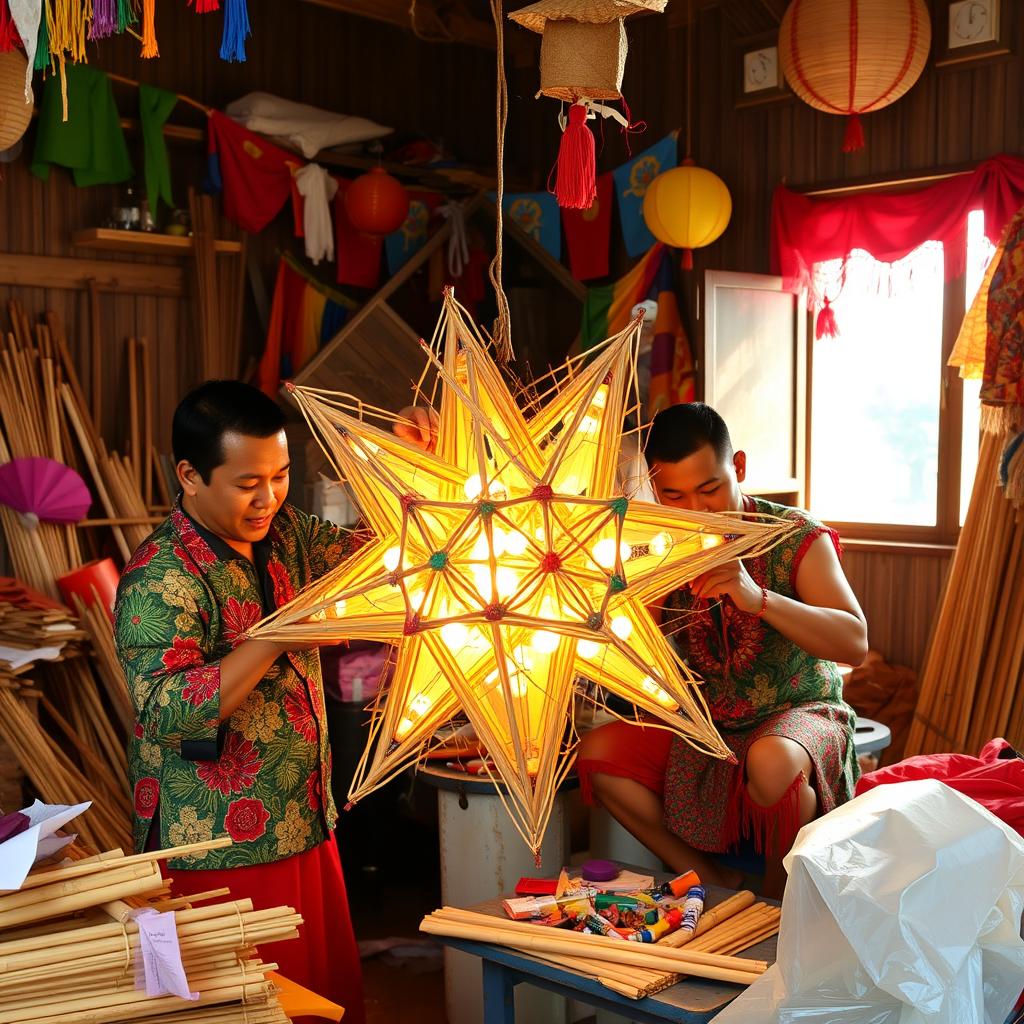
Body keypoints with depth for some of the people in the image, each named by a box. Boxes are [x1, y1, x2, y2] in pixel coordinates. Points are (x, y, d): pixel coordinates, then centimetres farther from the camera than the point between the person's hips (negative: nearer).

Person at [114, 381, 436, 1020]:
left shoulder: (285, 534, 6)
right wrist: (278, 638, -32)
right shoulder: (160, 578, -18)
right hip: (221, 854, -7)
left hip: (306, 825, 7)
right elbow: (166, 711, -28)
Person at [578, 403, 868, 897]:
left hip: (797, 713, -5)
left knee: (770, 761, -37)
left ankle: (781, 895, -7)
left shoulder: (796, 535, -12)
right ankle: (714, 882, -2)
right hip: (703, 729, 5)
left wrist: (759, 599, -37)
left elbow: (855, 644, -23)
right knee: (596, 752, -12)